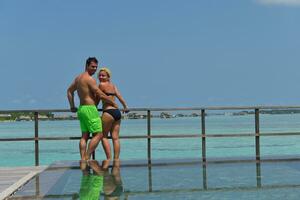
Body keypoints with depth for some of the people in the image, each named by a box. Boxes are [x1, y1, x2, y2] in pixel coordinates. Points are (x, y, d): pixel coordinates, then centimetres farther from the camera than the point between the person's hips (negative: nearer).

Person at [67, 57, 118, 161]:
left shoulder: (78, 78, 15)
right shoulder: (90, 79, -13)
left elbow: (70, 91, 25)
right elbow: (101, 95, -13)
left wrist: (72, 106, 26)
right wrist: (114, 104, -1)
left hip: (81, 109, 9)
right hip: (90, 109, -9)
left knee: (84, 136, 8)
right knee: (98, 134, -5)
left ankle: (83, 159, 3)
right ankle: (87, 158, -9)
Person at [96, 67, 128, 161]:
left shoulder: (101, 85, -3)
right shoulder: (113, 85, 17)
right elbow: (120, 97, 12)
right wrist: (125, 107, 21)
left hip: (108, 112, -7)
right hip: (117, 112, 7)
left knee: (103, 136, 3)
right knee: (115, 138, 6)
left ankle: (109, 159, -3)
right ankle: (116, 159, 5)